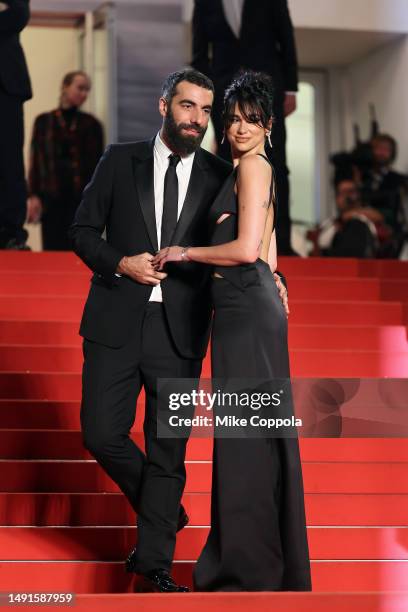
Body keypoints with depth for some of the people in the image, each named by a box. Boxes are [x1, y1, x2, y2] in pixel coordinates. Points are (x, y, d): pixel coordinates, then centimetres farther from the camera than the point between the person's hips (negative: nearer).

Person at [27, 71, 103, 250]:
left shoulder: (91, 124, 9)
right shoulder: (44, 122, 6)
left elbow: (98, 163, 9)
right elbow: (36, 160, 3)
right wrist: (34, 196, -5)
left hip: (83, 197, 1)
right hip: (51, 199, 0)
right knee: (54, 251, -2)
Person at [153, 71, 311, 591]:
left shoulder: (253, 166, -8)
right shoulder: (259, 172, 21)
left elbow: (246, 250, -16)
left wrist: (186, 253, -6)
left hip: (247, 310, -10)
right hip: (249, 308, 10)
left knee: (244, 433, -5)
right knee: (254, 431, 11)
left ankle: (252, 568, 0)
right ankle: (271, 559, 17)